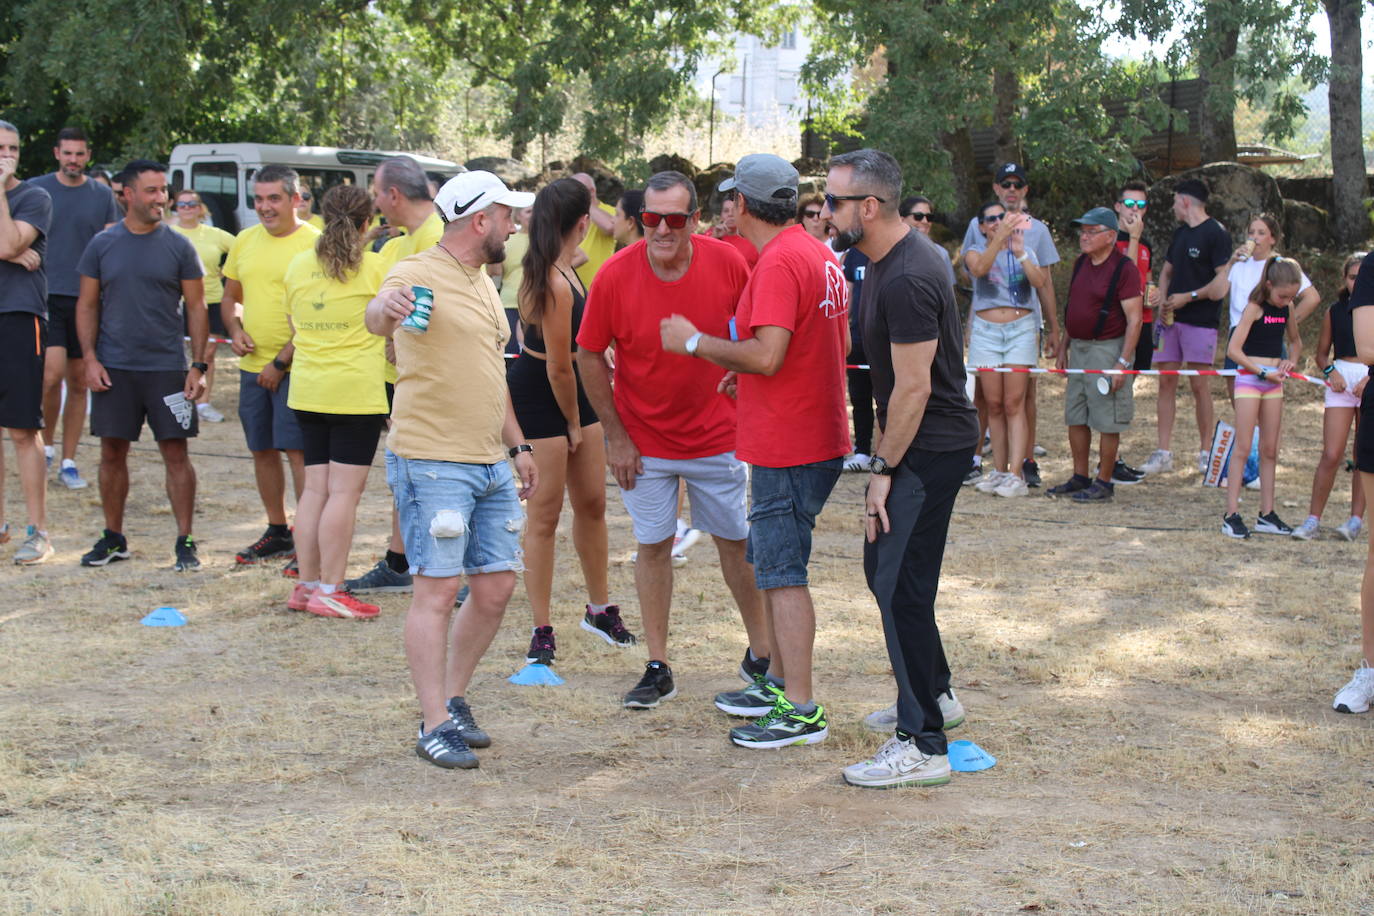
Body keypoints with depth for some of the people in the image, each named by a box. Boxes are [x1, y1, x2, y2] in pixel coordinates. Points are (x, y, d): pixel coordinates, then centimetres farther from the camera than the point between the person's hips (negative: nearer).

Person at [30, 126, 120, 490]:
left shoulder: (102, 195, 7)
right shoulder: (36, 190, 3)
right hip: (46, 296, -2)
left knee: (79, 383, 5)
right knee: (52, 374, -16)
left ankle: (68, 462, 14)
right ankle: (47, 444, 7)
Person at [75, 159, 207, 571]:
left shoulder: (178, 247, 1)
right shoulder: (102, 245, 4)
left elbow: (196, 308, 3)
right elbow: (87, 305, 8)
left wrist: (198, 365, -4)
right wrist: (90, 359, -3)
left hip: (167, 367, -1)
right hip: (114, 368, 1)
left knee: (176, 452, -2)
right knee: (112, 452, 6)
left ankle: (185, 541, 4)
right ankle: (113, 538, 19)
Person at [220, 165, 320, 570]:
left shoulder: (313, 244, -10)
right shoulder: (245, 241, 11)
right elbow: (230, 297, 21)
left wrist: (281, 361, -16)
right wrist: (235, 330, 0)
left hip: (295, 367, -7)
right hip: (253, 367, 7)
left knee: (297, 450, -9)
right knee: (262, 450, 12)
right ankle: (278, 533, 25)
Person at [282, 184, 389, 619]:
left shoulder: (297, 266, 7)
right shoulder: (374, 267, -7)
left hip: (307, 389, 6)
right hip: (357, 391, -5)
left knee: (315, 487, 10)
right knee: (344, 490, -4)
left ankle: (307, 584, 13)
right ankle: (330, 591, -4)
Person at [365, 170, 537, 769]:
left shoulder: (482, 282, 18)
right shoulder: (419, 275, -10)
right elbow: (377, 317, -33)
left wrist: (517, 445, 23)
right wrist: (385, 308, -57)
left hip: (491, 464, 9)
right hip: (431, 464, -9)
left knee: (496, 587, 9)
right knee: (437, 590, -7)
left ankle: (453, 700, 23)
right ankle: (435, 726, -1)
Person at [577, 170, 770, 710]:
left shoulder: (727, 264, -13)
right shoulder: (616, 275, -16)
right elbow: (589, 356, -6)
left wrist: (743, 379, -3)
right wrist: (615, 436, -6)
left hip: (716, 433, 1)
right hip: (644, 438, -1)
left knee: (735, 540, 10)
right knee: (653, 544, 6)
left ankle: (761, 654, 25)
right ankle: (657, 668, 14)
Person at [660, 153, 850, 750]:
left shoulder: (780, 262, -19)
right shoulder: (820, 254, 12)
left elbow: (767, 356, -28)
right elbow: (840, 344, 21)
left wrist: (695, 343, -14)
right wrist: (749, 374, 22)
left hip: (787, 448, -10)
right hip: (816, 437, 10)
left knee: (782, 573, -5)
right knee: (768, 561, 20)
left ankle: (801, 711, -2)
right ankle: (778, 683, 29)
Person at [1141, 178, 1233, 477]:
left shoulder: (1216, 234, -8)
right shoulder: (1180, 233, 17)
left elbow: (1222, 282, -13)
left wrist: (1188, 297, -12)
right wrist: (1162, 298, 5)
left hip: (1200, 320, -7)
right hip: (1172, 318, 7)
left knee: (1199, 384, -3)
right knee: (1166, 382, 4)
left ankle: (1206, 451, 7)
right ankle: (1163, 452, 6)